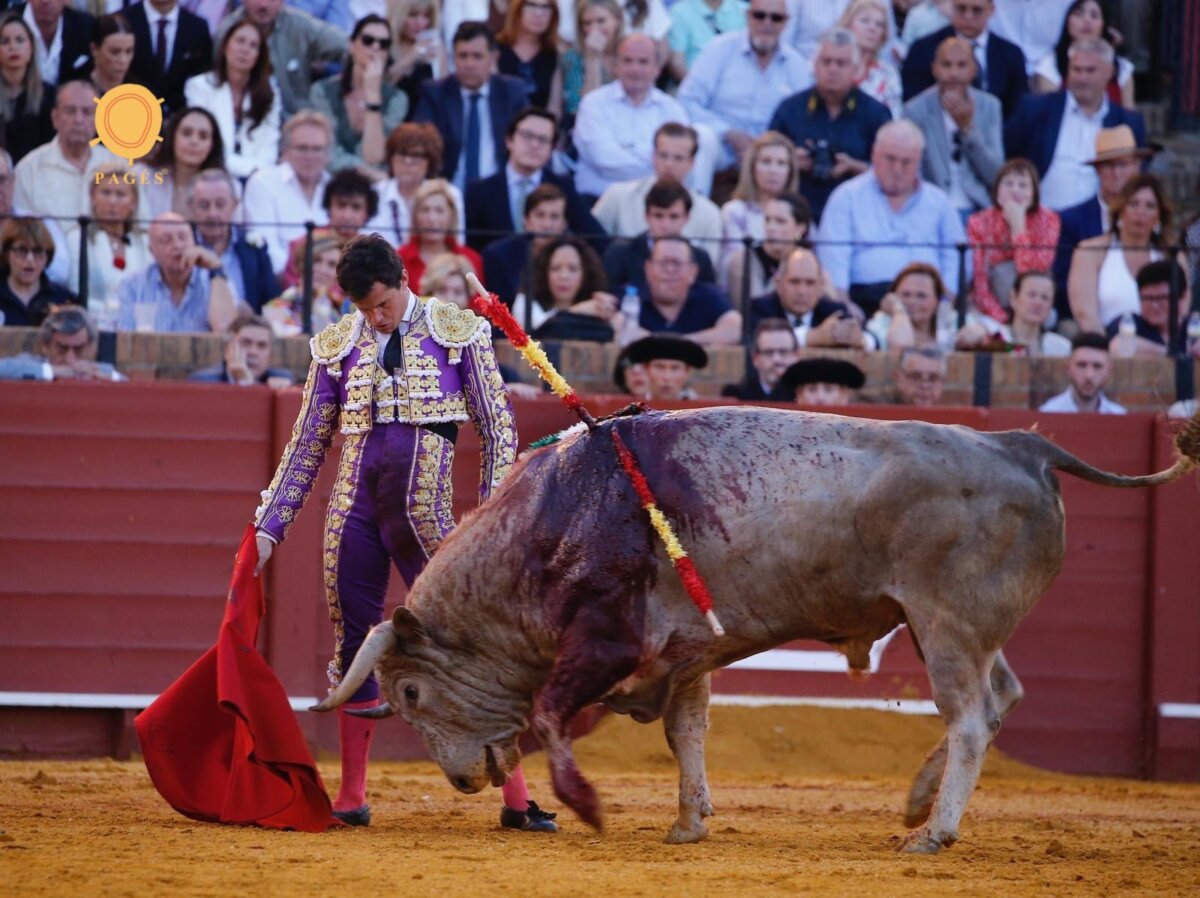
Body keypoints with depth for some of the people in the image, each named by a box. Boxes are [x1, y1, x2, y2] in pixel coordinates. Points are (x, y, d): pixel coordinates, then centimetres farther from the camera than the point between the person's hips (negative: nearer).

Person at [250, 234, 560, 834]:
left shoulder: (459, 334, 1)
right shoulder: (337, 346, 9)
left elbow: (498, 433, 3)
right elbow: (306, 446, 14)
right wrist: (269, 527, 9)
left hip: (424, 519, -3)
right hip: (353, 514, 3)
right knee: (353, 647, 6)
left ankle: (516, 800, -3)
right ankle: (350, 799, 16)